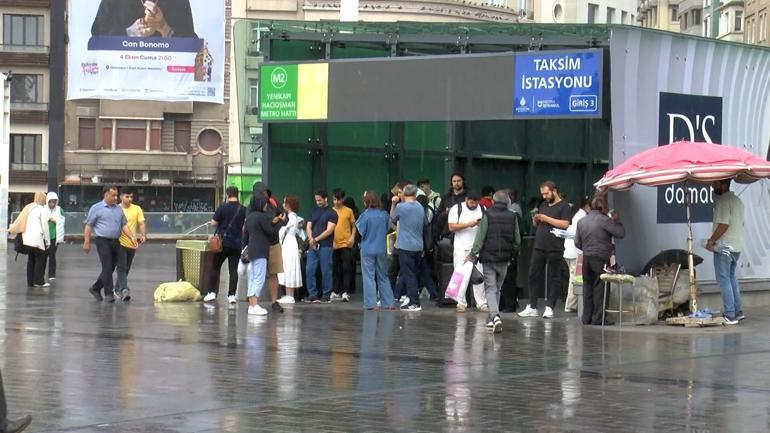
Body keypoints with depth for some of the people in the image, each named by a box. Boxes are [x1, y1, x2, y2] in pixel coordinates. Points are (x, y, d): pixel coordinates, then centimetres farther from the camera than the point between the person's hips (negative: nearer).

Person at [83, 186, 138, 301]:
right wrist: (86, 242, -6)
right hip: (103, 241, -6)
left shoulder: (119, 209, 14)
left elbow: (124, 225, 16)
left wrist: (132, 237, 2)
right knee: (107, 267, -10)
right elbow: (88, 226, -1)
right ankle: (108, 293, -6)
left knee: (111, 268, 9)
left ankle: (95, 288, 24)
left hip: (115, 242, 6)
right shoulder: (96, 208, -1)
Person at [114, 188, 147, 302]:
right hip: (120, 242, -3)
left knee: (126, 269, 11)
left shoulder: (137, 209, 5)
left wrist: (143, 235, -15)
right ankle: (124, 290, -24)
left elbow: (142, 224, 2)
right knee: (122, 267, -14)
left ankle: (118, 290, 24)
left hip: (132, 244, 3)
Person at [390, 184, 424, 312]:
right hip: (418, 247, 6)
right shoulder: (420, 208, 6)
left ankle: (414, 303, -7)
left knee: (408, 275, -3)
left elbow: (392, 219, 5)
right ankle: (413, 301, 17)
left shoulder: (401, 207, -10)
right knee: (412, 274, 15)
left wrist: (393, 204, 11)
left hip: (405, 247, -6)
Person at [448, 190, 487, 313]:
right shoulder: (456, 209, 0)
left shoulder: (482, 209, 9)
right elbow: (452, 227, -8)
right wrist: (468, 224, -16)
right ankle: (461, 303, 6)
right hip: (461, 248, -2)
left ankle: (482, 303, 3)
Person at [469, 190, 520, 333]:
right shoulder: (512, 216, 3)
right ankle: (493, 317, 21)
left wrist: (473, 253, -3)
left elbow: (480, 236, -10)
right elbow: (517, 240, 7)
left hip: (488, 257, -3)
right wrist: (513, 254, 21)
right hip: (504, 259, 3)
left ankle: (495, 315, -22)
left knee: (490, 289, -1)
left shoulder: (487, 215, -7)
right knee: (497, 288, 17)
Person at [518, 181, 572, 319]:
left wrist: (546, 218, -15)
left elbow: (565, 224, -17)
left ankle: (549, 308, 2)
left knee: (554, 278, -1)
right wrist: (535, 219, 0)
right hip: (539, 247, 7)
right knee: (534, 276, 5)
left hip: (555, 249, -6)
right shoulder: (543, 205, 17)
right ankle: (532, 307, 9)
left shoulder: (564, 206, -3)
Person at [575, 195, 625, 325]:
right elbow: (621, 233, -9)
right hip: (601, 259, -6)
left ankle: (587, 318, 12)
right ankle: (597, 318, -5)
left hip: (586, 258, 6)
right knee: (601, 289, -2)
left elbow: (577, 243, 11)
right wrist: (616, 220, 6)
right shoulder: (604, 220, -11)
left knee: (588, 288, 11)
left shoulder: (581, 221, 8)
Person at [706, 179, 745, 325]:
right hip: (737, 246, 9)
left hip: (724, 247, -9)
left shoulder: (723, 200, -16)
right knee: (731, 278, 19)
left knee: (724, 280, -6)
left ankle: (730, 315, -8)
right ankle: (737, 311, 21)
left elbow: (723, 224, -22)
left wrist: (711, 241, -12)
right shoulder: (737, 200, 14)